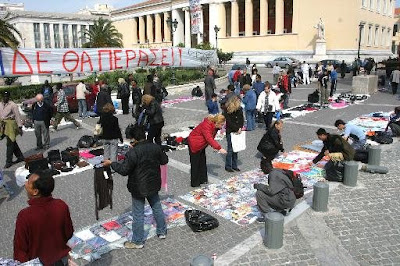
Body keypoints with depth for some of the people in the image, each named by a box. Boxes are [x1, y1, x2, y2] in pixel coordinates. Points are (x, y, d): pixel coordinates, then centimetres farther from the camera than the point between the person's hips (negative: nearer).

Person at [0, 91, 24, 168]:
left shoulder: (13, 105, -9)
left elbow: (17, 116, -10)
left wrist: (20, 127, -12)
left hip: (11, 125, -7)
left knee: (10, 143, -5)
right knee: (13, 143, 15)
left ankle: (8, 161, 3)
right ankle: (20, 156, 29)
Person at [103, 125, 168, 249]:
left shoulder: (133, 152, -24)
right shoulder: (156, 147, -5)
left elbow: (124, 170, -21)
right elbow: (164, 160, 8)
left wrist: (110, 163, -8)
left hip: (138, 188, -6)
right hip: (153, 185, 6)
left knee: (138, 214, 8)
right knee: (157, 207, 23)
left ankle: (138, 241, 21)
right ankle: (162, 232, 38)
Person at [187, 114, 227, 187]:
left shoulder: (214, 126, -6)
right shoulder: (206, 125, -34)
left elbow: (211, 137, 4)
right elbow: (209, 139, -41)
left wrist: (214, 147, -9)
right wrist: (219, 148, -45)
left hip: (201, 144, 9)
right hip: (194, 144, -9)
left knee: (202, 162, 15)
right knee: (195, 163, -2)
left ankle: (203, 179, 27)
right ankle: (194, 183, 7)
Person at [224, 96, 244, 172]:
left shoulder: (239, 109, 4)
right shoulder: (227, 111, -11)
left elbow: (242, 119, 4)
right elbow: (229, 122, -13)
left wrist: (240, 128, -10)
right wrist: (237, 129, -13)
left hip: (238, 132, 5)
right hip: (230, 132, -5)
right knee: (230, 149, -2)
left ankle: (234, 166, 20)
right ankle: (228, 166, 10)